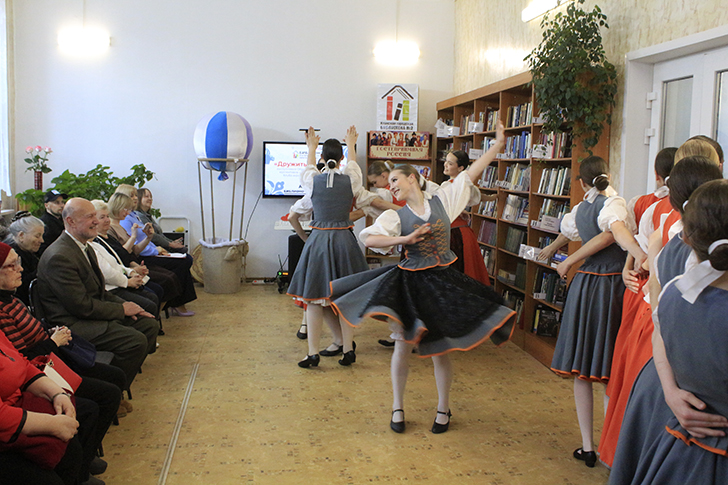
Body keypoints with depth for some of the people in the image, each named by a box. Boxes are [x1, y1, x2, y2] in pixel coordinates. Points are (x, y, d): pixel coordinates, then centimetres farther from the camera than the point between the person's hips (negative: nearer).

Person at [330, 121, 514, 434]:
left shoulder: (442, 201, 2)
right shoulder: (396, 217, -2)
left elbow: (471, 174, 4)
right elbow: (369, 239, -15)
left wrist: (497, 146, 3)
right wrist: (405, 239, -20)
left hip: (443, 282, 1)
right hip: (409, 282, 0)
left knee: (440, 349, 9)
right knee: (403, 346, 4)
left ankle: (443, 409, 28)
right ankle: (397, 407, 24)